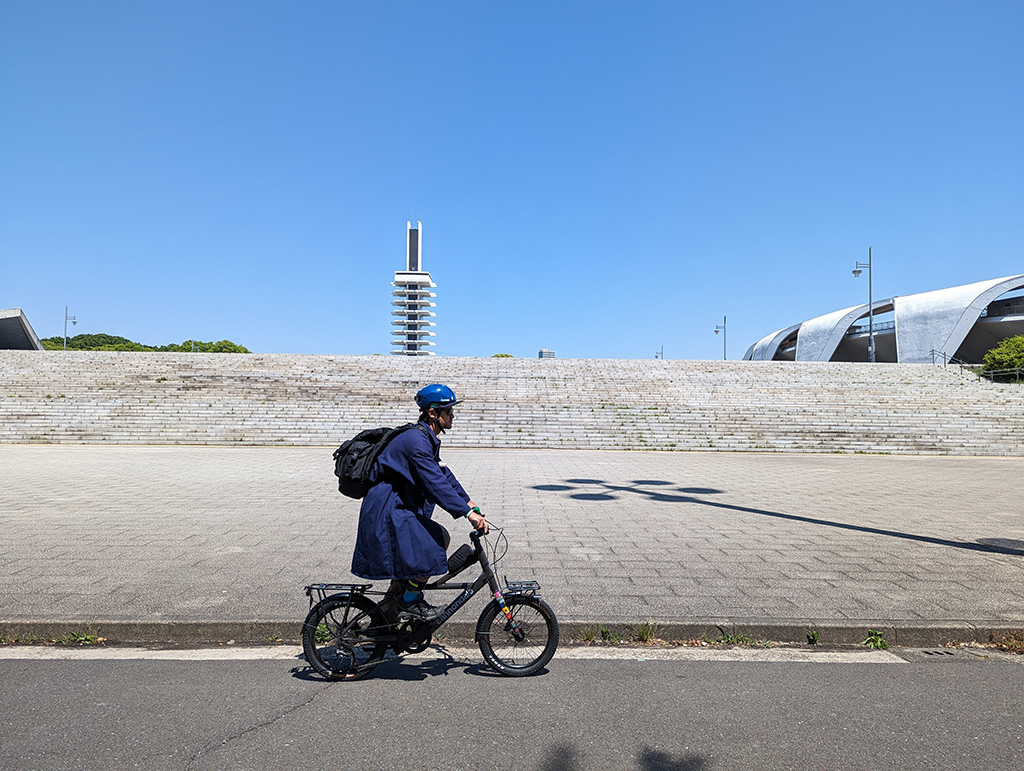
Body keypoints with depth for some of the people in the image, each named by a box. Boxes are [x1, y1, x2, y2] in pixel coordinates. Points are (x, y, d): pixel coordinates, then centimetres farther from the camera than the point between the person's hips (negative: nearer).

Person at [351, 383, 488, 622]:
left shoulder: (428, 439, 11)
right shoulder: (416, 441, -22)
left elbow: (443, 474, 16)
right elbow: (435, 483, -29)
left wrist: (468, 501, 10)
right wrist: (467, 513, -31)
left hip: (399, 506, 11)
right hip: (386, 510, -11)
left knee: (440, 537, 11)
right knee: (430, 550, -15)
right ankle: (407, 605, 5)